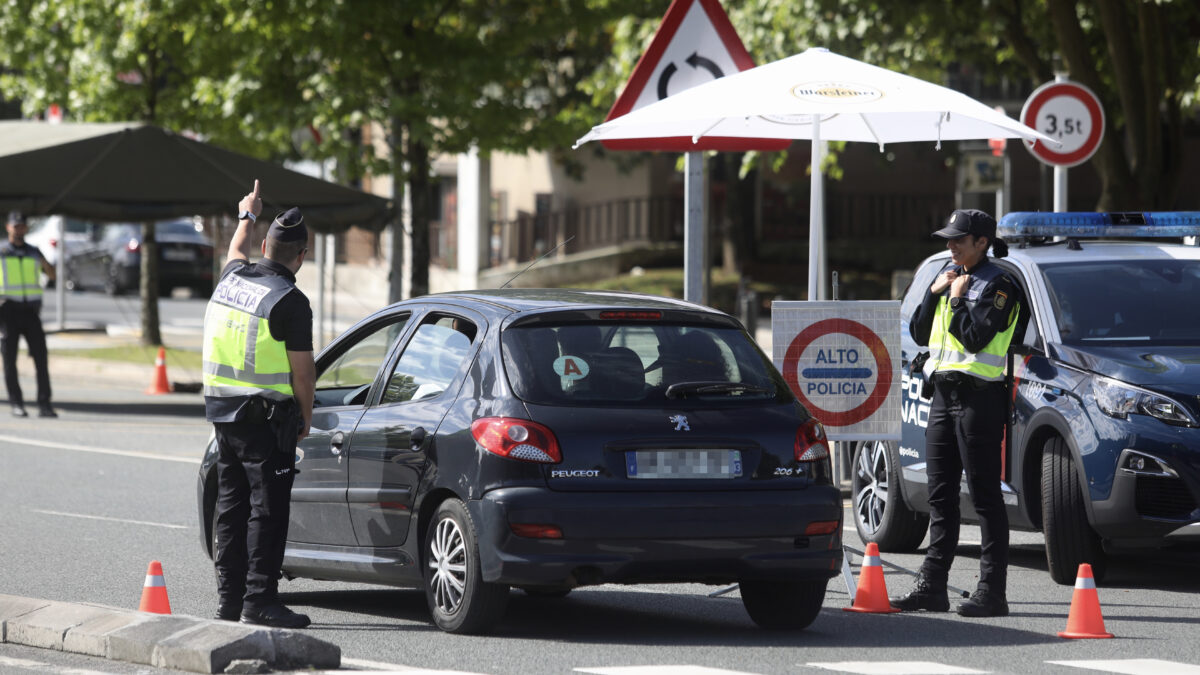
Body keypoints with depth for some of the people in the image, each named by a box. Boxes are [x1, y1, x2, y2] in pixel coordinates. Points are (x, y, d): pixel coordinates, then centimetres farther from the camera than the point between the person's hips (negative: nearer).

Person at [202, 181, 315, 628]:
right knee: (267, 509, -5)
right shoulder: (290, 301, -15)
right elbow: (302, 371, -13)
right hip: (266, 418, -7)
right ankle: (259, 600, -8)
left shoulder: (231, 279, 5)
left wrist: (247, 215, 49)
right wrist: (306, 417, 2)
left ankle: (230, 597, 15)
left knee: (232, 505, 12)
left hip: (223, 411, 7)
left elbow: (237, 250, 31)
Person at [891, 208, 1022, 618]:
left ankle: (992, 592, -7)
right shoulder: (951, 277, 17)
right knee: (940, 495, 10)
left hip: (978, 396, -8)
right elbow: (920, 334, 15)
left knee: (985, 496, -7)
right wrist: (934, 294, 3)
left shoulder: (999, 285, -7)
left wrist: (958, 299, -9)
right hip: (943, 395, 8)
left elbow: (976, 337, -19)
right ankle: (932, 587, 15)